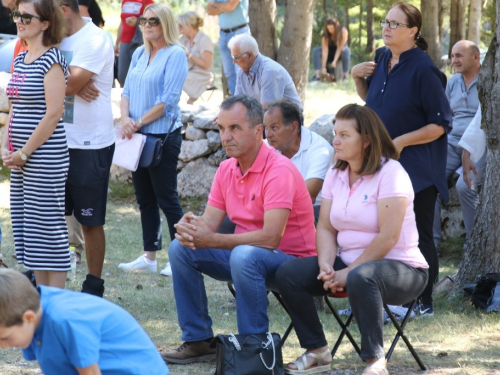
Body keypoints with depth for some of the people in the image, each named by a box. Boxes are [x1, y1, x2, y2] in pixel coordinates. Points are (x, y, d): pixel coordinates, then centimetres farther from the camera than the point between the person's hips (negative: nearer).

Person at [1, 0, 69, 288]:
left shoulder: (52, 60, -12)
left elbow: (53, 113, -17)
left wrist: (24, 152, -15)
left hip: (45, 155, -9)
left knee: (48, 224, -3)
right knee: (25, 223, 11)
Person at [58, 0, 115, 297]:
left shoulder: (94, 40, -13)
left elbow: (72, 83, -23)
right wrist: (74, 85, -18)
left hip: (90, 143, -7)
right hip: (59, 140, 7)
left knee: (91, 220, 2)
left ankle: (94, 285, 12)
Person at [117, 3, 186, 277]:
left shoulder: (175, 55, -10)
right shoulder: (139, 54, 12)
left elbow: (168, 100, -16)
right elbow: (127, 91, 11)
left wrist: (140, 122, -14)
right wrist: (125, 118, -8)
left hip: (163, 136, -7)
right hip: (138, 137, 7)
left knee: (166, 198, -5)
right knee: (145, 199, 11)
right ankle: (149, 257, 18)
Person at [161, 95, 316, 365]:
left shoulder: (279, 170, -22)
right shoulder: (227, 169, 4)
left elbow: (270, 237, -30)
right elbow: (210, 222, 2)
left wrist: (210, 240, -30)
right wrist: (190, 227, -24)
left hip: (292, 259, -8)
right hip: (245, 253, 8)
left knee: (244, 256, -37)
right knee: (180, 248, -5)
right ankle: (198, 340, 1)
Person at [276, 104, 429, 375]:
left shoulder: (390, 173, -14)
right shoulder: (335, 174, 8)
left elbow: (388, 237, -22)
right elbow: (325, 228, 5)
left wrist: (348, 272, -22)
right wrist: (326, 267, -15)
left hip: (400, 268, -7)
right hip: (348, 262, 7)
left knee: (361, 278, -40)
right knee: (288, 274, -10)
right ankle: (317, 351, 2)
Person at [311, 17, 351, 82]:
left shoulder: (343, 31, -24)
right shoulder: (325, 35, -21)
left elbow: (340, 48, -27)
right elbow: (325, 51, -29)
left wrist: (334, 61, -36)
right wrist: (323, 67, -35)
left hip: (340, 53, -2)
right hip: (331, 53, 2)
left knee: (345, 51, -37)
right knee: (316, 50, -24)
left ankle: (346, 76, -36)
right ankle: (317, 75, -33)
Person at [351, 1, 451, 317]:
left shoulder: (423, 69, -16)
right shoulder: (381, 58, 4)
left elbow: (440, 125, -15)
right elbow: (369, 99, 22)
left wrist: (402, 141, -21)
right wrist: (357, 77, 3)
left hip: (417, 168, -7)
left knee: (418, 235, 0)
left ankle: (425, 300, 12)